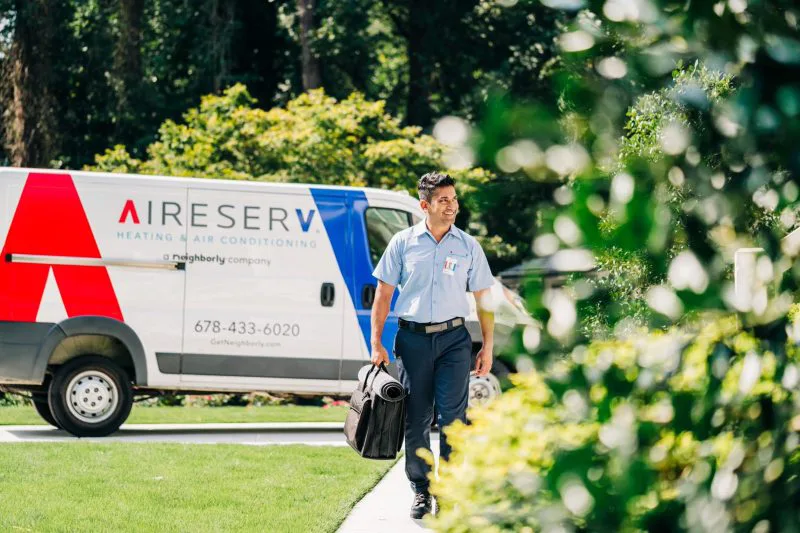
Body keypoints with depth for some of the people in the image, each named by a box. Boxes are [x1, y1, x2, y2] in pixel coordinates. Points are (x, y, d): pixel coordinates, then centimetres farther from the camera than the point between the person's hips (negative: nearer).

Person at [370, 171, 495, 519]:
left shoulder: (468, 246, 6)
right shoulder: (403, 242, 4)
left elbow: (483, 298, 10)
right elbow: (383, 294, 6)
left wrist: (488, 347, 5)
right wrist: (376, 343, -1)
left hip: (453, 337, 0)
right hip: (412, 338, 0)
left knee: (453, 416, -9)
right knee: (416, 418, 4)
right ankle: (421, 490, 15)